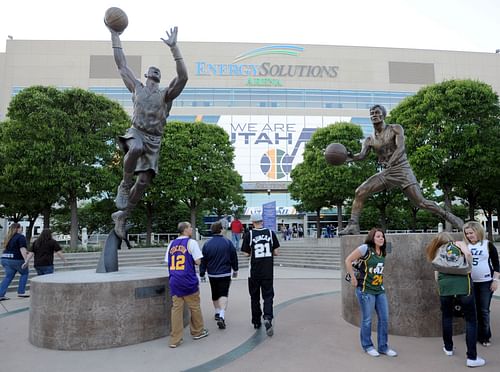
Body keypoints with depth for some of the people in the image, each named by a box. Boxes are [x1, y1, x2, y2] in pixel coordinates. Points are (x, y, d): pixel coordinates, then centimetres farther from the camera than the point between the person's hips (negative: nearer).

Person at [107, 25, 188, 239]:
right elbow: (121, 65, 15)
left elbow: (183, 76, -9)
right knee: (136, 148, -39)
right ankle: (124, 185, -16)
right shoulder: (137, 88, 14)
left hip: (154, 140, 1)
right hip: (136, 132, -1)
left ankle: (122, 215, 11)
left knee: (144, 180, -7)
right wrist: (115, 36, 14)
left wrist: (173, 47, -15)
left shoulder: (166, 94, 7)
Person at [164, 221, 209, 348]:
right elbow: (198, 261, -9)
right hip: (188, 281, -4)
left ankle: (175, 339, 7)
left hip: (174, 281, 5)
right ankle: (197, 332, 28)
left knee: (176, 308, 6)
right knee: (195, 307, 13)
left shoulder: (171, 244, 9)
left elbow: (168, 262, 12)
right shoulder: (191, 242, -7)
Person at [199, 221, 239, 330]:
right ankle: (222, 316, -20)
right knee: (223, 295, -4)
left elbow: (203, 261, -1)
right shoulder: (228, 242, -7)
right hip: (225, 274, -2)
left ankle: (217, 313, 34)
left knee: (215, 295, 19)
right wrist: (235, 270, 14)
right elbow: (234, 257, 0)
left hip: (212, 275, 2)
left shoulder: (207, 244, -4)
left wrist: (202, 274, 9)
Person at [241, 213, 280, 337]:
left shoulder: (249, 234, -7)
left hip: (254, 271, 0)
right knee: (268, 296, 6)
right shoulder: (271, 233, -2)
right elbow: (276, 252, -2)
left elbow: (246, 253, -7)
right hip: (268, 271, 1)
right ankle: (267, 318, -16)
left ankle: (256, 322, 24)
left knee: (255, 297, 14)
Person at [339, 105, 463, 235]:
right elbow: (362, 155, -8)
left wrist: (390, 163, -35)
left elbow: (400, 148, -17)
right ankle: (353, 225, -8)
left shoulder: (395, 129, -2)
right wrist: (350, 157, -31)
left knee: (420, 202, -12)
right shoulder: (369, 140, 8)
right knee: (360, 192, -12)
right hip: (385, 172, 4)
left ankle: (450, 217, 6)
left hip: (402, 169, -4)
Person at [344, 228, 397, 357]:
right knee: (367, 319, 5)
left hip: (380, 290, 7)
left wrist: (380, 281, 12)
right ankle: (367, 346, 24)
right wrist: (353, 278, -14)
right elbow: (348, 261, -16)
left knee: (384, 318, 10)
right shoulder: (365, 248, -15)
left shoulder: (382, 252, 6)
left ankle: (383, 347, 26)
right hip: (366, 290, -7)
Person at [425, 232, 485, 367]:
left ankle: (448, 348, 34)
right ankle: (472, 358, 4)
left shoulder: (438, 251, 23)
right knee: (471, 320, 6)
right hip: (463, 285, -3)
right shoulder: (459, 244, 15)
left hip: (445, 287, 3)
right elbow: (468, 254, -6)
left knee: (446, 317, 22)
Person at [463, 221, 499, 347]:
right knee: (473, 310, 9)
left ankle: (485, 336, 15)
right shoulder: (465, 246, 2)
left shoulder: (488, 245, -5)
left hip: (485, 282, -3)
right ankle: (476, 335, 20)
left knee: (484, 310, 3)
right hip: (470, 283, 3)